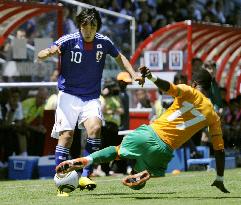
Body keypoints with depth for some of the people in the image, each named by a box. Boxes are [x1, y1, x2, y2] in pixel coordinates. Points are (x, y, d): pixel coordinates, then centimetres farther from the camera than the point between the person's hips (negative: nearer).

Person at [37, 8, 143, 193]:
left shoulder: (104, 42, -3)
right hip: (68, 95, -2)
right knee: (66, 135, -12)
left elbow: (119, 57, 18)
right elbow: (40, 55, -17)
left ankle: (85, 176, -17)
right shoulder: (69, 40, -13)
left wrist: (133, 74, 6)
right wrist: (50, 52, -40)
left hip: (91, 97, 2)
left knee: (95, 127, -22)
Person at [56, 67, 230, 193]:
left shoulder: (189, 92, 4)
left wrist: (152, 77, -34)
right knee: (137, 186, 19)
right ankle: (145, 174, -17)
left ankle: (86, 160, 3)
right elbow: (220, 150, 11)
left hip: (149, 133, -1)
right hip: (164, 150, 1)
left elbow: (170, 88, -20)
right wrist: (220, 180, 18)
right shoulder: (214, 117, 10)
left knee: (117, 151, 27)